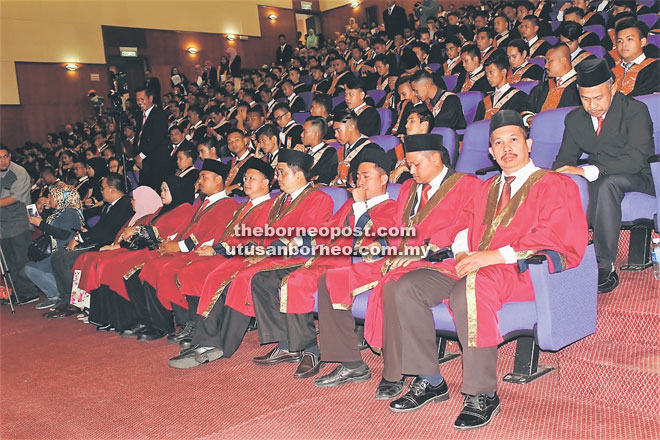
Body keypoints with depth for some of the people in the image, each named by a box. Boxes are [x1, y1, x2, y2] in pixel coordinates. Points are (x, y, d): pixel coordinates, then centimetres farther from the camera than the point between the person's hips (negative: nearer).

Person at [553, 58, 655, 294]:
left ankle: (605, 266, -34)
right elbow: (565, 159, 9)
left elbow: (636, 158, -23)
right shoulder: (574, 119, 8)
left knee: (607, 183, -38)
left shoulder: (636, 110, -10)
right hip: (596, 183, 5)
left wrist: (587, 171, -34)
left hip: (636, 181, -4)